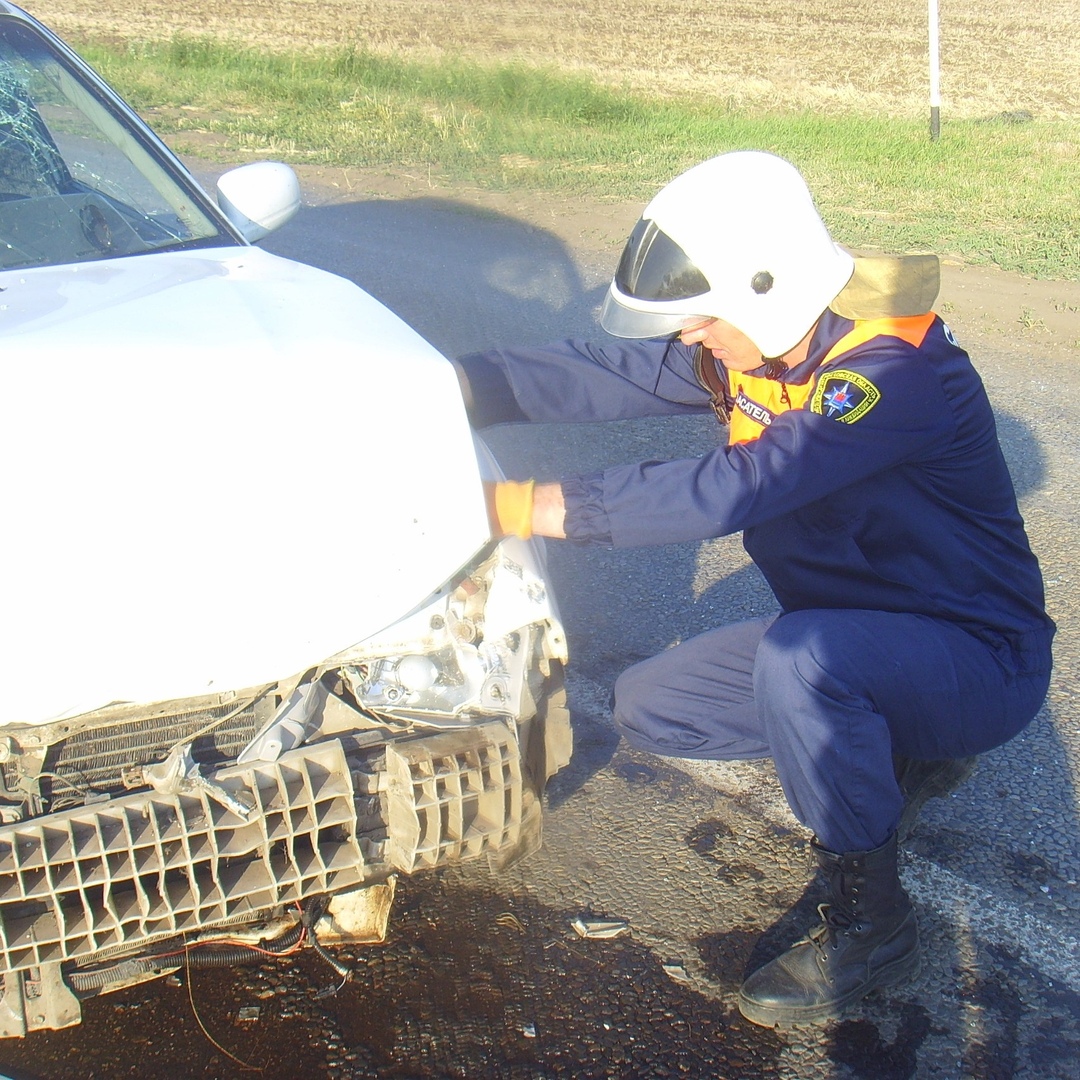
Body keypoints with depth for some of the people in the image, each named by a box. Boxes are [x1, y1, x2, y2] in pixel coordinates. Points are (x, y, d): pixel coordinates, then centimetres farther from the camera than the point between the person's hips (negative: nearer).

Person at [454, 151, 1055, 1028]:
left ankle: (870, 923, -14)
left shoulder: (897, 373, -29)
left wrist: (542, 508, -38)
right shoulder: (745, 346, -4)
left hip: (980, 660, -8)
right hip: (847, 640, 8)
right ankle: (893, 757, 15)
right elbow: (601, 375, -11)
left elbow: (732, 491, -39)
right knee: (648, 708, 2)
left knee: (797, 657, -37)